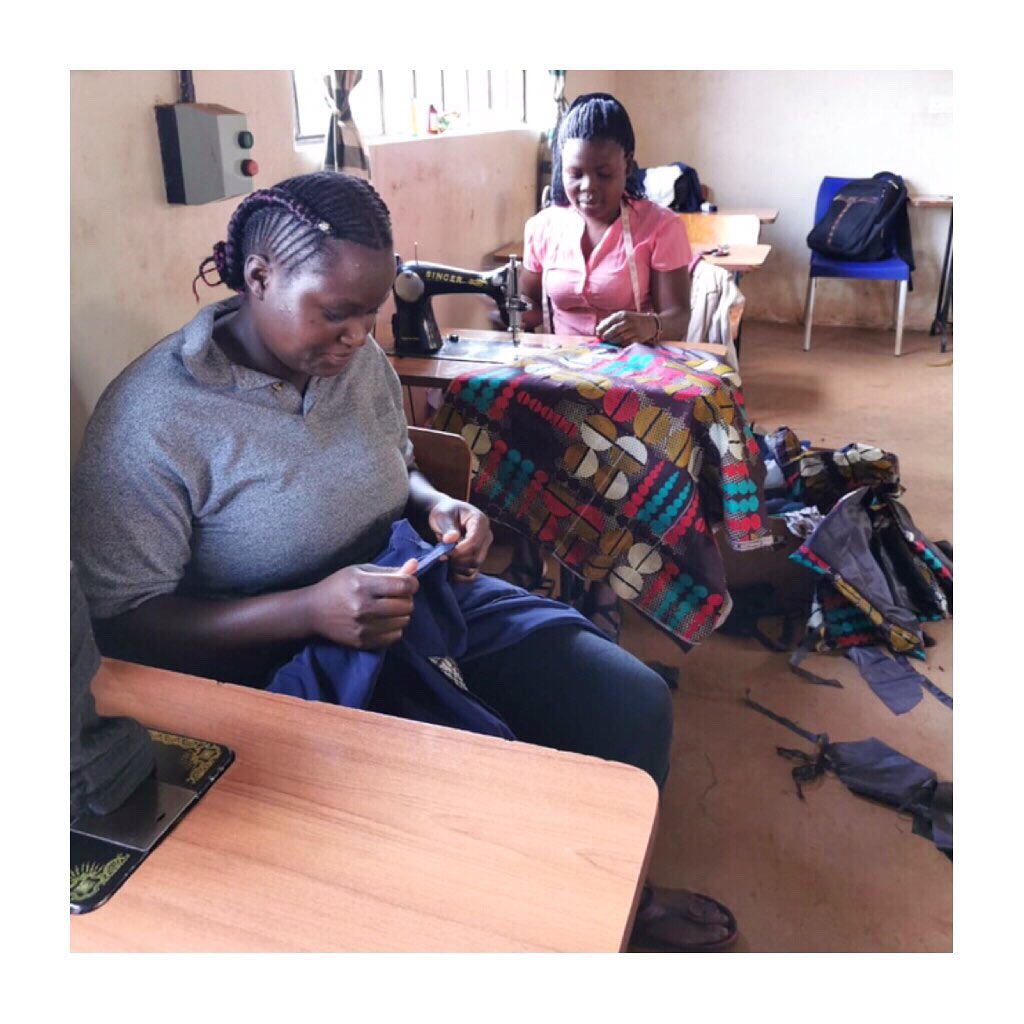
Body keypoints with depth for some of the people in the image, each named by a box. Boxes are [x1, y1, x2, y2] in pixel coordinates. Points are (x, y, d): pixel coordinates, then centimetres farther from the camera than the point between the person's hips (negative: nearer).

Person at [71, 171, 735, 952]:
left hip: (408, 600, 6)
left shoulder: (359, 359, -2)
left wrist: (437, 507, -9)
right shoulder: (150, 419, -20)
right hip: (274, 666, -5)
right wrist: (309, 610, -31)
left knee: (633, 704, -5)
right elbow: (118, 625, -18)